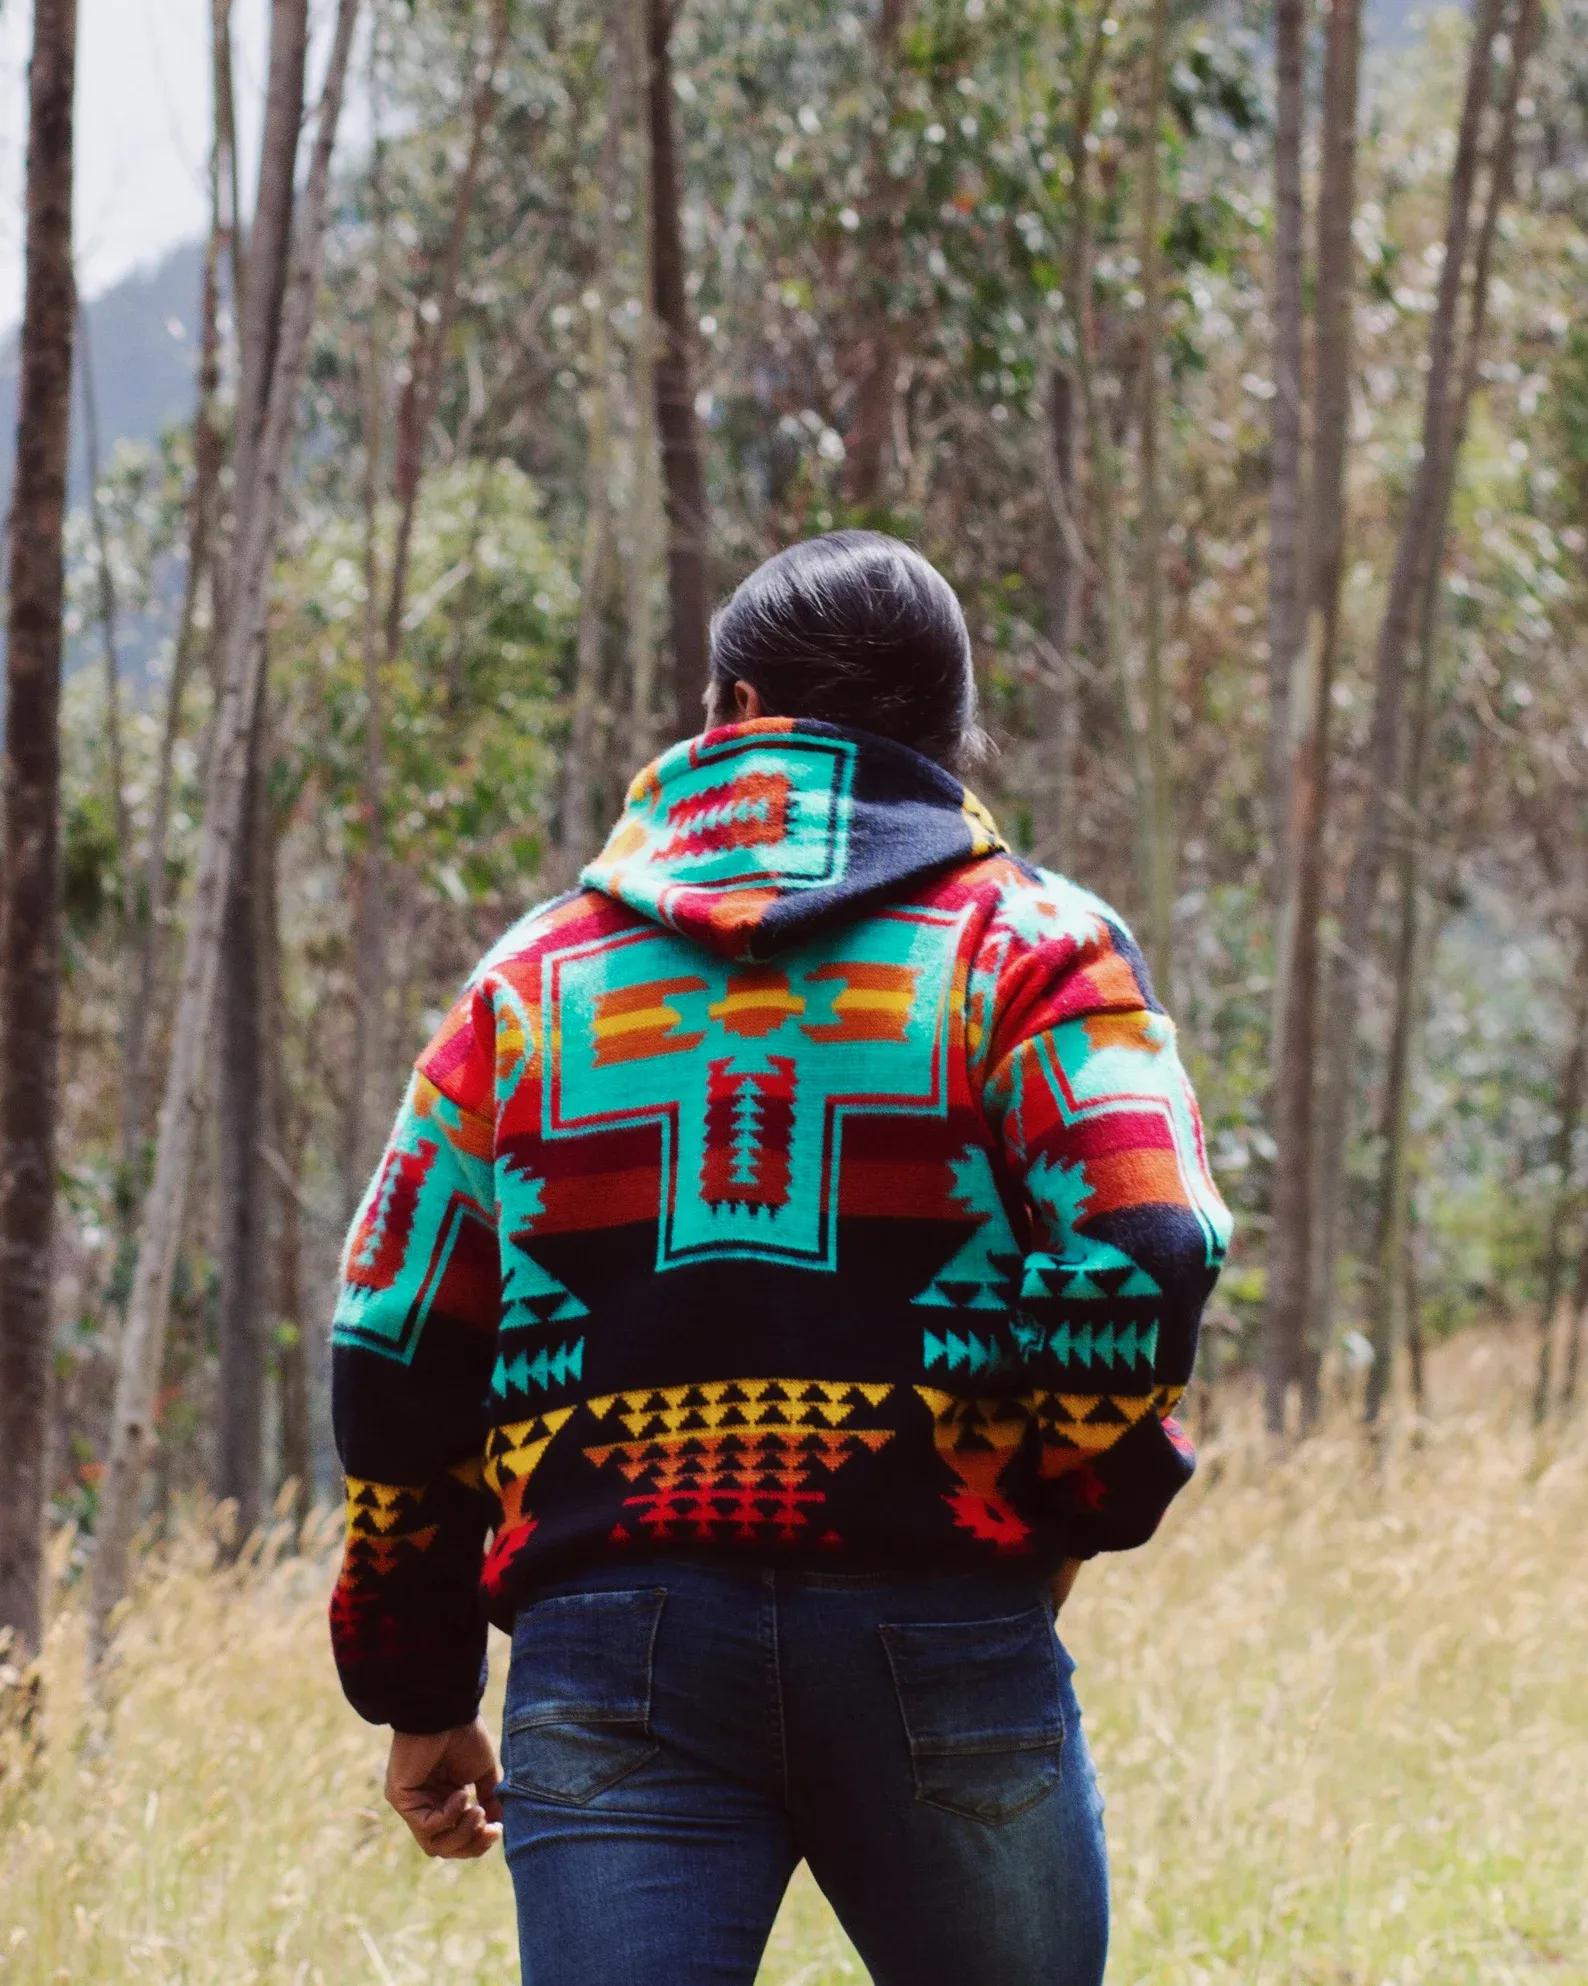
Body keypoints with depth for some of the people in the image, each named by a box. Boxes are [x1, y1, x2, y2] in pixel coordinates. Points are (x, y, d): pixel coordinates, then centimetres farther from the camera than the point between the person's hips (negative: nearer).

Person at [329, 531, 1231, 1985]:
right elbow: (1143, 1260, -10)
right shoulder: (1028, 949, 6)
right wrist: (1065, 1517, 7)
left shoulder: (532, 982, 14)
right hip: (941, 1643, -1)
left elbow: (395, 1349, 12)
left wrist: (419, 1695, 18)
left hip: (610, 1648, 2)